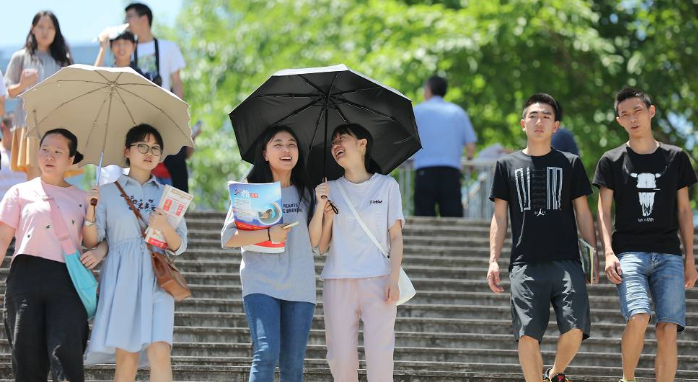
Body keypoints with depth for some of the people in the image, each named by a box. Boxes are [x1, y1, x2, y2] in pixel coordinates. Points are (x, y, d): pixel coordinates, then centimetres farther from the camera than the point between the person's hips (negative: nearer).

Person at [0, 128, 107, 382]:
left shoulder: (81, 198, 16)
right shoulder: (21, 192, 13)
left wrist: (98, 252, -5)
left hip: (67, 280, 0)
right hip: (26, 275, 0)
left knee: (66, 353, -17)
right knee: (27, 359, -3)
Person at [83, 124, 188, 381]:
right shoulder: (109, 191, 10)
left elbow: (179, 247, 12)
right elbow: (91, 241, 5)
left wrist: (165, 229, -8)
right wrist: (90, 212, -13)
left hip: (156, 279, 1)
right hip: (121, 280, -1)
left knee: (160, 353, -17)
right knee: (126, 358, -8)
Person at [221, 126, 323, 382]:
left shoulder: (305, 194, 14)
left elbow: (312, 241, 7)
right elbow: (227, 238, -2)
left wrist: (320, 208, -6)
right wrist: (268, 234, -14)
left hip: (300, 287, 3)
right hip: (261, 283, -3)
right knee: (266, 355, -19)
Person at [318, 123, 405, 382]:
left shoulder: (387, 185, 7)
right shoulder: (330, 190, 12)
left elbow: (396, 237, 4)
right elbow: (321, 246, 10)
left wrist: (394, 279, -6)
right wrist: (328, 215, -6)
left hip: (378, 281, -2)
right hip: (338, 281, 2)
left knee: (380, 357, -9)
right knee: (341, 358, -3)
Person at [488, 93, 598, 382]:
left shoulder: (570, 164, 12)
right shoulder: (508, 165, 13)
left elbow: (583, 213, 13)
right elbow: (500, 217, 12)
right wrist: (493, 260, 3)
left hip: (566, 261, 0)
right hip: (525, 265, 0)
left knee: (574, 329, -14)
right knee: (528, 334, -10)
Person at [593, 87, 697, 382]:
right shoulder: (611, 161, 7)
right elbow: (604, 212, 5)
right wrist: (608, 253, -9)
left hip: (668, 255, 2)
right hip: (629, 252, -2)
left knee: (668, 330, -8)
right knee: (638, 317, -23)